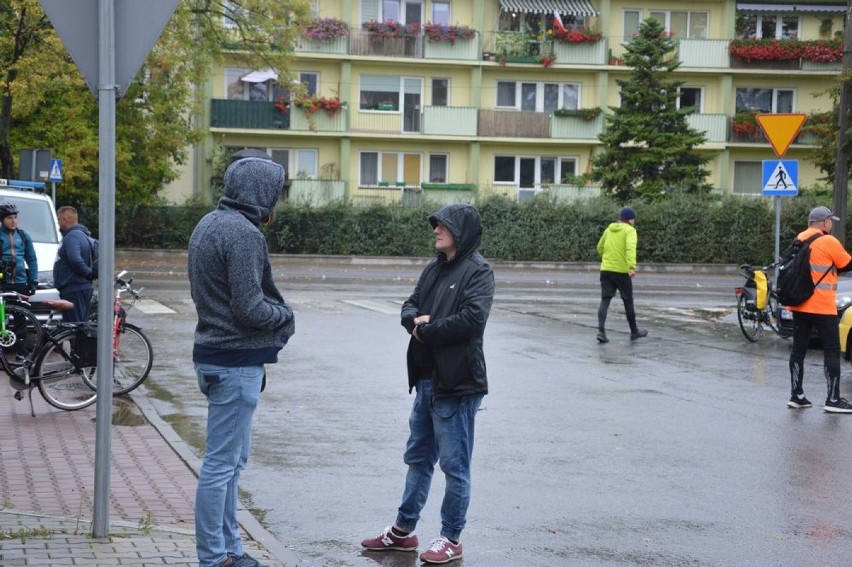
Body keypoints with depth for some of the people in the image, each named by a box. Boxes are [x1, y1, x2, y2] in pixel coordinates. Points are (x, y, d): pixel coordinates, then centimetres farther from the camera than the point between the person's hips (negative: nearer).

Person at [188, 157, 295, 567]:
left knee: (234, 458, 17)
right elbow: (250, 309, -22)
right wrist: (285, 314, -2)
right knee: (222, 463, -3)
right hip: (236, 363, -10)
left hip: (212, 355, 10)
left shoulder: (208, 225, 12)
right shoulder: (244, 234, -19)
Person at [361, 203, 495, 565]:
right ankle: (404, 530, 29)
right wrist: (414, 319, -9)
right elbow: (410, 306, 16)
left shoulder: (478, 271, -11)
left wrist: (425, 330, -12)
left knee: (454, 464, 1)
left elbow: (472, 318, -22)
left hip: (458, 384, -8)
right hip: (427, 380, 9)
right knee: (417, 457, 17)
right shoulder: (434, 269, 13)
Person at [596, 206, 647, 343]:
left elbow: (600, 248, 22)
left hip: (605, 269, 5)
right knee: (628, 301, 10)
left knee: (605, 300, 1)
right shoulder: (630, 231, -6)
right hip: (621, 271, -5)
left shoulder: (609, 229, 12)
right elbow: (630, 248, -23)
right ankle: (634, 331, 23)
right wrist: (632, 266, -34)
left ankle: (601, 330, -17)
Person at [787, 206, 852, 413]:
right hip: (822, 308, -7)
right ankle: (833, 399, -2)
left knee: (798, 350, 9)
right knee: (832, 352, -1)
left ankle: (796, 395, 11)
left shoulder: (798, 239, 8)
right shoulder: (829, 242, -12)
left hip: (799, 306, 7)